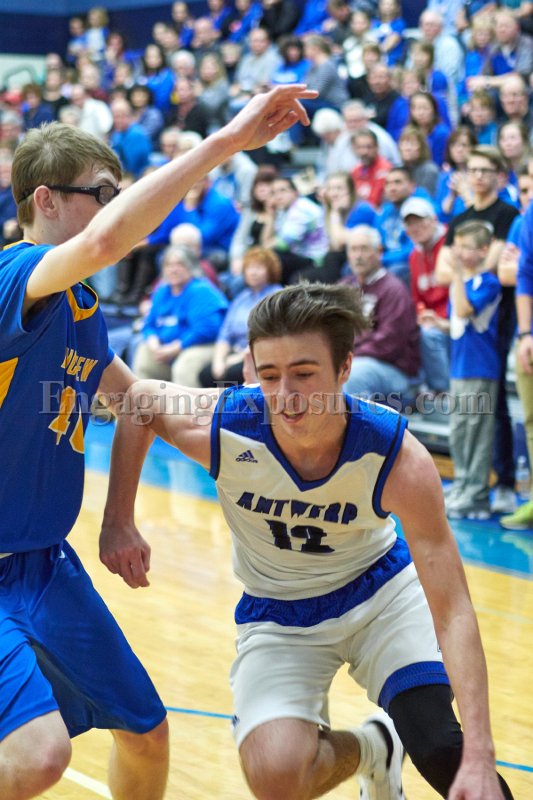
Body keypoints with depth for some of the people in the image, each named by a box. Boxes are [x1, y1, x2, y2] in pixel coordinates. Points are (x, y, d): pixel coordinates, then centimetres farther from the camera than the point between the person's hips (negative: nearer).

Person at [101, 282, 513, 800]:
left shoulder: (399, 460, -31)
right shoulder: (219, 429, -29)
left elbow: (453, 613, -31)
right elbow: (139, 402, -3)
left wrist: (479, 757, -38)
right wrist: (118, 522, -6)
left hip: (381, 589, -1)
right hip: (278, 613, 1)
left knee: (440, 749, -24)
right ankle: (370, 749, 12)